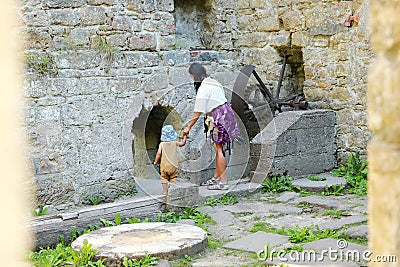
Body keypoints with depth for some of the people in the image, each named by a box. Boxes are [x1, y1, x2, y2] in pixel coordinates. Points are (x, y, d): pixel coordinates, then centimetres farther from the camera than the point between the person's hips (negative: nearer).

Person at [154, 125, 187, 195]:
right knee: (173, 178, 9)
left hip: (164, 165, -1)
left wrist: (156, 161, -2)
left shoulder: (162, 144, -6)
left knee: (164, 178, 10)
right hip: (173, 165, 1)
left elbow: (159, 153, -13)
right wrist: (184, 136, 22)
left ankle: (165, 191, 4)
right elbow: (182, 143, 10)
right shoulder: (174, 143, -2)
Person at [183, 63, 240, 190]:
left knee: (219, 149, -6)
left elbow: (197, 112, -14)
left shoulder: (203, 88, -16)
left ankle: (223, 182, -5)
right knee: (218, 147, 14)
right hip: (224, 112, 9)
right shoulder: (212, 82, 11)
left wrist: (188, 127, -4)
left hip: (219, 116, -9)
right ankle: (216, 178, 21)